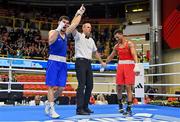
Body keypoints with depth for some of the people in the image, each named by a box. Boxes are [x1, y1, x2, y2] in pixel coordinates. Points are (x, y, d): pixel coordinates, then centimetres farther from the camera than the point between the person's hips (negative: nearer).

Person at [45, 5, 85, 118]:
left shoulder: (66, 33, 14)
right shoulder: (53, 32, -4)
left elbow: (74, 24, 16)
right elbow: (50, 41, -24)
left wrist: (80, 13, 15)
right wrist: (58, 29, -29)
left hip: (63, 63, 6)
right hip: (53, 62, -6)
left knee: (61, 87, 4)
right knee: (52, 86, -6)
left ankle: (49, 102, 24)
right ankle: (51, 109, -1)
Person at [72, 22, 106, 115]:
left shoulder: (91, 40, 21)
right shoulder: (78, 36, 2)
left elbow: (95, 52, 31)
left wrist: (101, 62, 32)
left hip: (88, 63, 7)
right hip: (80, 62, -7)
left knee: (90, 85, 6)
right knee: (82, 85, -14)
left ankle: (85, 106, 16)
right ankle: (79, 109, -13)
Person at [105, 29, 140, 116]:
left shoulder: (130, 44, -5)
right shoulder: (116, 46, 13)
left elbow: (134, 55, -19)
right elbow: (110, 57, 24)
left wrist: (136, 66, -33)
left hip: (129, 66, -5)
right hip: (120, 66, 5)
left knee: (128, 87, -9)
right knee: (119, 87, 4)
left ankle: (129, 109, -5)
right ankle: (120, 104, 27)